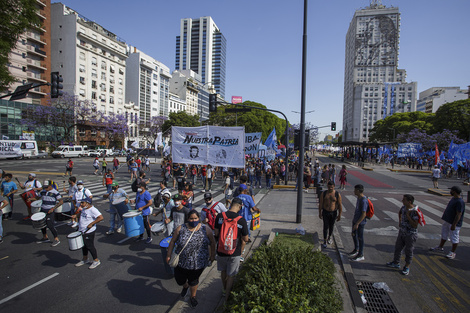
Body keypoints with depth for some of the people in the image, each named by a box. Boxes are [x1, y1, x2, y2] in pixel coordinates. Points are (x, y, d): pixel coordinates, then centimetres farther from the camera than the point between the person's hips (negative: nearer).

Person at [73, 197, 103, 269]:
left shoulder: (92, 210, -22)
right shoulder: (83, 209, 7)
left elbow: (101, 217, -29)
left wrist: (91, 224, -27)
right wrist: (76, 216, 11)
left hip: (89, 232, -9)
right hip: (81, 231, 9)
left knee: (90, 246, 1)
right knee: (84, 246, 21)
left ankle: (96, 261, 16)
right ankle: (85, 259, 40)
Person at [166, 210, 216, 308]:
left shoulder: (206, 230, -9)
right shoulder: (180, 229, -8)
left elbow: (212, 242, 2)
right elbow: (172, 242, 1)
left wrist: (212, 255, 5)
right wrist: (169, 255, 0)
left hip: (198, 263, -1)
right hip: (181, 262, 2)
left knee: (193, 281, 13)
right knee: (179, 280, 13)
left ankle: (193, 297, 42)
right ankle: (185, 286, 49)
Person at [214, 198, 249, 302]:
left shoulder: (219, 216, -12)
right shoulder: (241, 220, -19)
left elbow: (216, 234, -3)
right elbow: (245, 239, -10)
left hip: (221, 251, 3)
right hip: (235, 253, -3)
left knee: (223, 272, 27)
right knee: (231, 276, 16)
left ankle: (225, 290, 49)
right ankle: (227, 297, 29)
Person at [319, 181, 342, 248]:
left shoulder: (337, 194, -11)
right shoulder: (324, 193, -7)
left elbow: (340, 205, -6)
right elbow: (320, 204, -2)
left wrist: (339, 215, -6)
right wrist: (320, 213, -1)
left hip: (333, 213, 0)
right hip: (325, 212, 0)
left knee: (331, 226, 17)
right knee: (325, 226, -3)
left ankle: (329, 237, 40)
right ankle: (324, 241, 6)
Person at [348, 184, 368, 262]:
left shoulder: (363, 200, -26)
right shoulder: (359, 198, 4)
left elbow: (364, 214, -26)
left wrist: (357, 224, -26)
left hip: (360, 222, -9)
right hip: (355, 220, 9)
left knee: (360, 237, 3)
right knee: (354, 234, 20)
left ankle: (361, 255, 17)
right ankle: (356, 250, 38)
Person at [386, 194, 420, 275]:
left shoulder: (414, 211, -24)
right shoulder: (403, 207, -2)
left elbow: (415, 225, -27)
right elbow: (400, 212, 24)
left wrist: (408, 216, -28)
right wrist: (400, 221, 15)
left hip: (410, 234, -7)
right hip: (402, 232, 7)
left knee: (408, 251, 8)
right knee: (398, 248, 18)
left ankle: (406, 267, 25)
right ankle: (396, 263, 35)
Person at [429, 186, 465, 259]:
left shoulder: (460, 202, -23)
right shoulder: (453, 198, 8)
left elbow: (459, 215, -25)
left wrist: (454, 225, -25)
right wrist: (444, 216, 22)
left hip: (454, 223, -10)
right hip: (447, 221, 10)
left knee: (454, 238, 3)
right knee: (444, 235, 20)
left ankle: (452, 253, 15)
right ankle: (440, 248, 34)